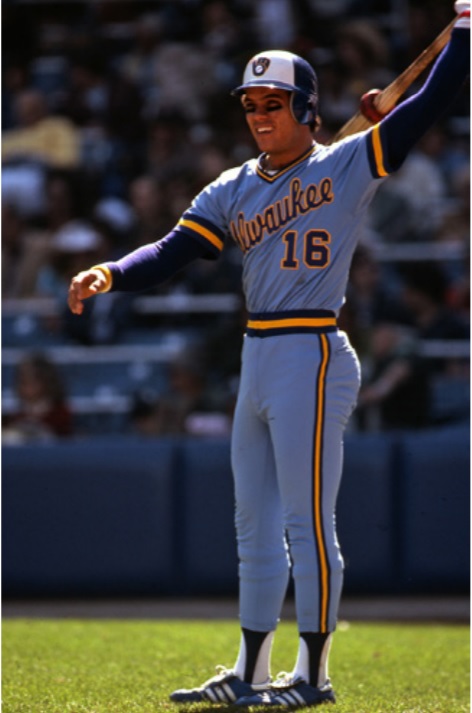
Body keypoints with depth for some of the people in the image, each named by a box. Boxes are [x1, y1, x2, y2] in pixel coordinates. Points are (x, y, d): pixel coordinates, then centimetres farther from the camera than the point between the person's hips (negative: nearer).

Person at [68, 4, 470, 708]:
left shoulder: (347, 166, -3)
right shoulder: (233, 191, 13)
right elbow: (173, 252, 4)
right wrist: (110, 275, -13)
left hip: (313, 359, -7)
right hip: (258, 361, 7)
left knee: (306, 524, -5)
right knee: (256, 527, 12)